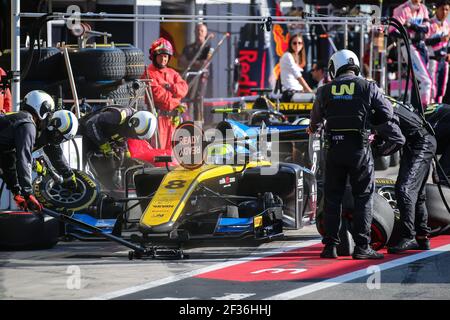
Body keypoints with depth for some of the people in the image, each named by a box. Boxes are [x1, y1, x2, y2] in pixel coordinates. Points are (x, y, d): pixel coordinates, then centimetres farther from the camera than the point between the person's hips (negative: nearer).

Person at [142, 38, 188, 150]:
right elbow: (157, 93, -14)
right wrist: (175, 104, -12)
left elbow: (184, 88, 4)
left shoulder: (172, 73, 19)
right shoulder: (149, 74, -2)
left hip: (173, 115, 6)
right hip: (158, 114, -6)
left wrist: (170, 87, -13)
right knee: (158, 146, -12)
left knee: (169, 146, 8)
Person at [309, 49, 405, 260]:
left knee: (332, 197, 10)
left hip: (334, 148, 2)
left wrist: (313, 128, 45)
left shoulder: (326, 90, 6)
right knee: (363, 197, 4)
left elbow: (316, 116, 21)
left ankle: (330, 245, 8)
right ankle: (362, 246, -2)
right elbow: (387, 113, 2)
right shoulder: (367, 87, -1)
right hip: (359, 148, -2)